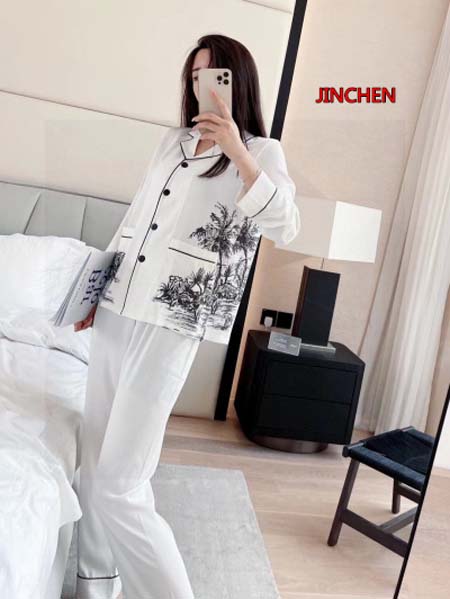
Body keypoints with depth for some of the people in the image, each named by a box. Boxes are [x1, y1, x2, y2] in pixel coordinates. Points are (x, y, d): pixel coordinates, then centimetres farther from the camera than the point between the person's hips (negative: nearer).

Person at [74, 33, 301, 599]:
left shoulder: (260, 151, 0)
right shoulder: (173, 140, 17)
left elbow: (285, 229, -18)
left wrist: (237, 152, -22)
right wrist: (97, 290, 19)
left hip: (170, 328, -6)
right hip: (115, 314, 7)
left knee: (119, 485, -9)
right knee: (92, 464, 13)